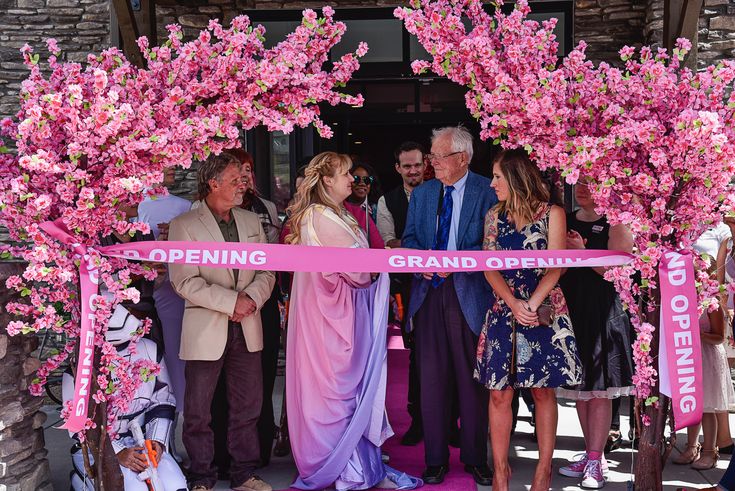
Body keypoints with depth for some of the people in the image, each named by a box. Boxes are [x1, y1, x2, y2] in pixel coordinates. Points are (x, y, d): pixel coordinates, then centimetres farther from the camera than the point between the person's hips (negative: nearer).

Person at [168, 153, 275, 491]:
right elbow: (185, 282, -13)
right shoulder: (184, 225, -5)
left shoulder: (251, 222, 12)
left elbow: (266, 272, 10)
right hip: (206, 329, -5)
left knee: (247, 405, 10)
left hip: (247, 328, 5)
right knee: (198, 410, 4)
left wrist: (252, 297, -11)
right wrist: (232, 302, -17)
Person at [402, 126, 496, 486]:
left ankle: (475, 458, 17)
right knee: (431, 378, 6)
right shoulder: (421, 194, 14)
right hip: (428, 293, 4)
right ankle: (435, 459, 16)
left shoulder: (486, 192, -2)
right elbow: (409, 238, 14)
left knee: (471, 379, 4)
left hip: (468, 294, -4)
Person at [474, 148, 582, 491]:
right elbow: (490, 268, 2)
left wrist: (532, 304, -18)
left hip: (544, 311, -2)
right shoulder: (494, 216, 10)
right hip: (504, 311, 3)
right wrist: (513, 303, -14)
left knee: (543, 391, 4)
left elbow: (555, 267, -6)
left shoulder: (552, 214, 1)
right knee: (499, 393, 0)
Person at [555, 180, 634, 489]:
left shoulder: (615, 224, -2)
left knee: (599, 391, -4)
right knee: (579, 389, 9)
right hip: (570, 310, 5)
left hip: (602, 314, -5)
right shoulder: (565, 221, 14)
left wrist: (583, 252, -21)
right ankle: (592, 456, 20)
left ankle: (595, 461, 1)